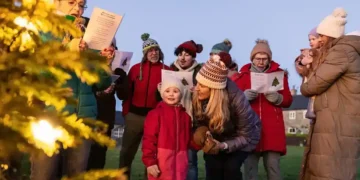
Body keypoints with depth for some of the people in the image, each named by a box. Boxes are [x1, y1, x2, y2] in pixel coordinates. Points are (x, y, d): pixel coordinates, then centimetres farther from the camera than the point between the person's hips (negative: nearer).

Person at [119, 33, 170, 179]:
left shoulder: (166, 70, 2)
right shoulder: (136, 68, 5)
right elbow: (127, 91, 4)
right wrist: (126, 111, -3)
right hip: (134, 115, 2)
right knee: (127, 151, 12)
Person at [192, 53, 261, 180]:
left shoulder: (237, 100, -36)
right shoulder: (197, 97, -27)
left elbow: (245, 136, -26)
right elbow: (199, 123, -9)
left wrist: (224, 146, -41)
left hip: (246, 133, -3)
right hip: (217, 136, 3)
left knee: (231, 167, -21)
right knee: (213, 167, -16)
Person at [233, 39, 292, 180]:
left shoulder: (279, 73, 12)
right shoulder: (243, 75, 11)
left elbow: (288, 101, 7)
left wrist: (277, 98, -13)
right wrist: (244, 96, -15)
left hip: (272, 127, 0)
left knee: (273, 166, -3)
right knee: (250, 166, -1)